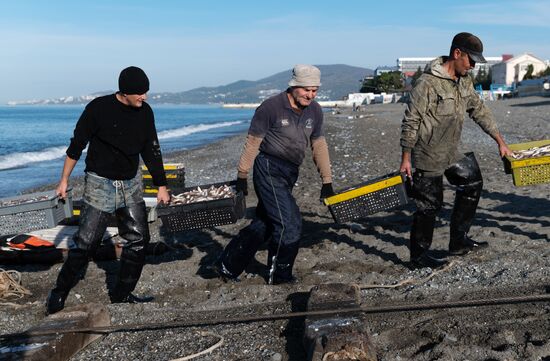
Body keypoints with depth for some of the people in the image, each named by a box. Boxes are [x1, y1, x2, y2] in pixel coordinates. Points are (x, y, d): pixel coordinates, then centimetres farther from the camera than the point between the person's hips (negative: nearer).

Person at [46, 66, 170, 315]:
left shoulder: (145, 112, 0)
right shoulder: (99, 108, -14)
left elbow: (152, 151, 8)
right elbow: (76, 145, -7)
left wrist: (161, 186, 8)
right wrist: (64, 181, -5)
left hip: (131, 185, 5)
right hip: (100, 184, -5)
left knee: (138, 240, 3)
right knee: (86, 242, -6)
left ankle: (121, 295, 17)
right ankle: (59, 294, 12)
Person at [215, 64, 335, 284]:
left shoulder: (315, 111, 7)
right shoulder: (271, 107, -13)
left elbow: (319, 145, 13)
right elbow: (253, 142, -8)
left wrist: (327, 181, 12)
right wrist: (242, 175, -5)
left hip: (289, 173, 7)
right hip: (269, 169, -7)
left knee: (264, 223, 11)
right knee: (289, 224, -9)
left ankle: (227, 266, 23)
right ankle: (280, 275, 12)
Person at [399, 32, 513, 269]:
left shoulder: (464, 81, 6)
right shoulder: (428, 83, -20)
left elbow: (480, 111, 15)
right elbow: (411, 121, -18)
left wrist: (500, 142, 16)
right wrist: (406, 159, -17)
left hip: (452, 154, 9)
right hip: (428, 156, -9)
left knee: (472, 183, 16)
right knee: (429, 205, -1)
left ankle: (459, 242, 27)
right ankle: (419, 256, 15)